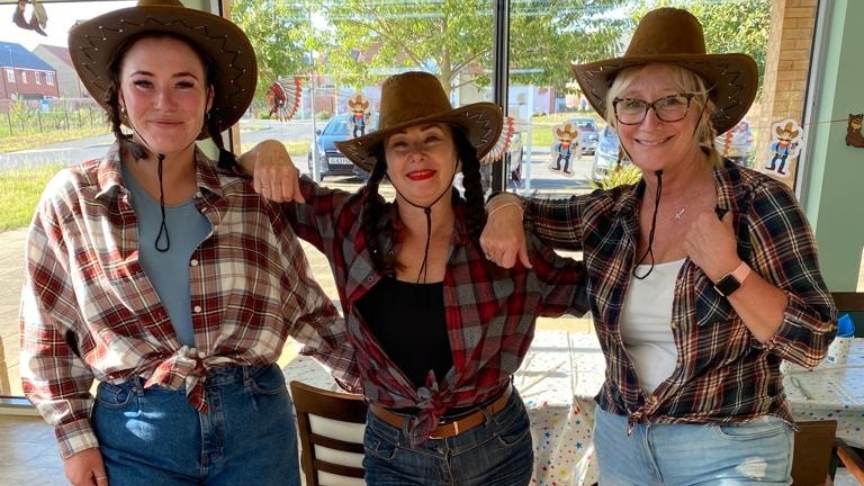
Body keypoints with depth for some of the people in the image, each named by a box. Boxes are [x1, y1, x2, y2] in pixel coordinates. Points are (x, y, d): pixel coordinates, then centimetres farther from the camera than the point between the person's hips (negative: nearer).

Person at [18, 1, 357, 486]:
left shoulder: (252, 196, -3)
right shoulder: (72, 200, -4)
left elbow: (308, 304, 5)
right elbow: (48, 334, 3)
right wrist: (75, 436, 1)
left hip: (257, 423, 1)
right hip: (134, 435, 0)